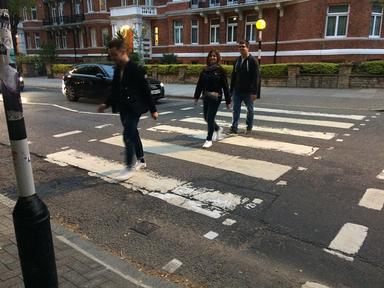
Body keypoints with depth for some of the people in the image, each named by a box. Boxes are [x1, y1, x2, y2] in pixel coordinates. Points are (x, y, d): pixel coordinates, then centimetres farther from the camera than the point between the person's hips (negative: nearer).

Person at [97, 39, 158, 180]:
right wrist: (106, 104, 4)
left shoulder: (135, 69, -15)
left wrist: (153, 110, -11)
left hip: (134, 108, -8)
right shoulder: (117, 69, 7)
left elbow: (146, 90, -13)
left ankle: (129, 167, -1)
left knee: (128, 136, -12)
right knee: (133, 134, 16)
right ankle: (141, 161, 31)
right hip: (123, 108, 8)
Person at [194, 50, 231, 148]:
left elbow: (225, 86, -6)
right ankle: (218, 129, 41)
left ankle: (209, 140, 7)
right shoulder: (205, 70, 8)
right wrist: (196, 97, 6)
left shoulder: (220, 70, -5)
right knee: (206, 118, 12)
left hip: (215, 97, -5)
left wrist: (228, 101, -7)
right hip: (206, 97, 5)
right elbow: (199, 84, 10)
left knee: (210, 118, -6)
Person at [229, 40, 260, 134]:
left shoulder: (253, 61, -7)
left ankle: (249, 127, 22)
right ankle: (234, 127, 6)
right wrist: (231, 90, 10)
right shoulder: (237, 60, 11)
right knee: (236, 110, 3)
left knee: (250, 110, 9)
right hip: (237, 91, 5)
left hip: (248, 91, -5)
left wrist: (254, 92, -18)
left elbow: (256, 77, -12)